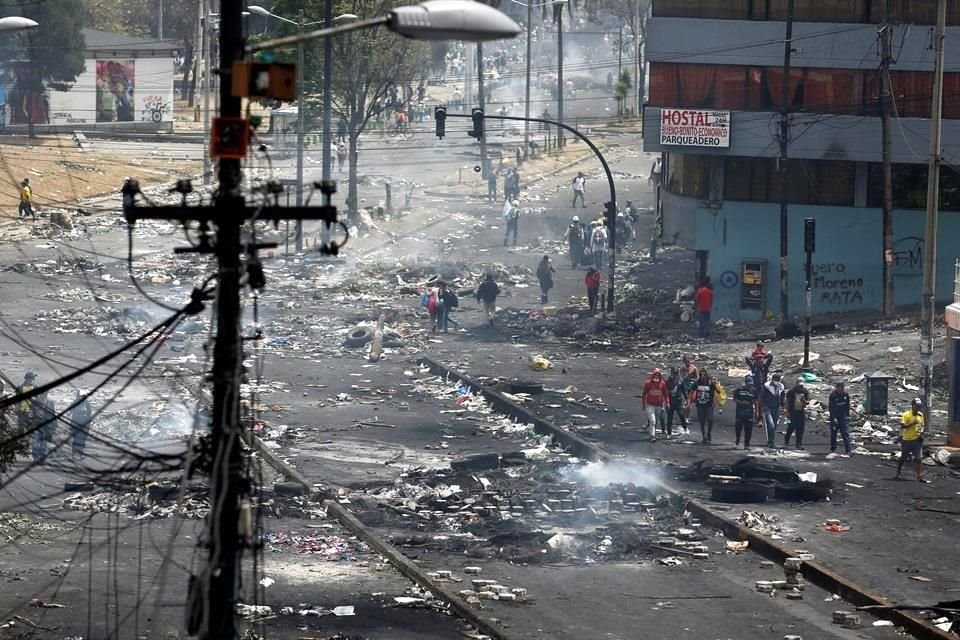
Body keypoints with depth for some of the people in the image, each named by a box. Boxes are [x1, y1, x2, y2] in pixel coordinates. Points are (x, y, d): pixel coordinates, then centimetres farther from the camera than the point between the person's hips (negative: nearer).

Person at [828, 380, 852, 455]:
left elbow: (848, 405, 12)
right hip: (835, 417, -2)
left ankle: (848, 450, -10)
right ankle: (833, 450, 22)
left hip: (844, 417, 2)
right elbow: (831, 407, -12)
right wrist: (833, 418, -17)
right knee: (833, 434, 8)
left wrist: (847, 415, 8)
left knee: (846, 434, -7)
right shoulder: (833, 395, -11)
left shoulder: (846, 394, 1)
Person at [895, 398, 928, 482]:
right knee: (903, 458, 8)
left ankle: (920, 477, -4)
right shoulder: (906, 414, -10)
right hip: (907, 440, -4)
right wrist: (912, 423, -26)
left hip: (917, 440, 4)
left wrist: (921, 433, 1)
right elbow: (902, 426, -18)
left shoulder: (920, 415, 8)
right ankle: (897, 474, 24)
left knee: (918, 459, -3)